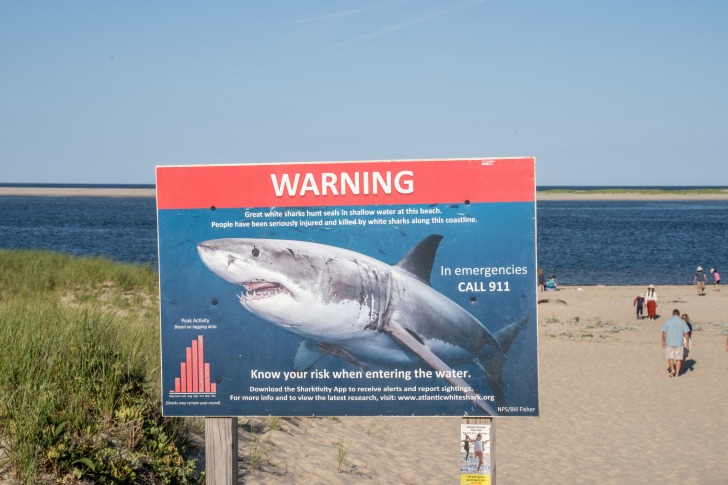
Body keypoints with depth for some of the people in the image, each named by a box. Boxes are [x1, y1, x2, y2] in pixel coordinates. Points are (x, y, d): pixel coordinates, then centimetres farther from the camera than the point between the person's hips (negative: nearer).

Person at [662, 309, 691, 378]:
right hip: (679, 343, 1)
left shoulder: (668, 321, -3)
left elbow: (664, 332, -3)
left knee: (670, 357, 12)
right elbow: (686, 333, -3)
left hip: (669, 343, -1)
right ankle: (677, 373, 8)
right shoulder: (682, 322, -2)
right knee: (678, 358, 8)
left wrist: (663, 341, 8)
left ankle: (672, 370, -6)